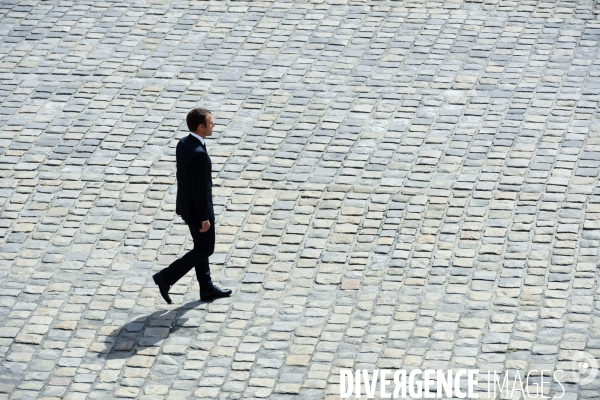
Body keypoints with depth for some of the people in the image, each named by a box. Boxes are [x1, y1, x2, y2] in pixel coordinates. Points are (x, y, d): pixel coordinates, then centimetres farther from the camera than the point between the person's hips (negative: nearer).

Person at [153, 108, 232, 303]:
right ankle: (166, 277, 6)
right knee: (205, 249, 8)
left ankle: (206, 288, 31)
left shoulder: (183, 143, -3)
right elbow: (200, 189, -26)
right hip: (198, 208, -9)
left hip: (187, 203, 9)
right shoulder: (199, 154, -31)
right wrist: (204, 218, -19)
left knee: (201, 247, 20)